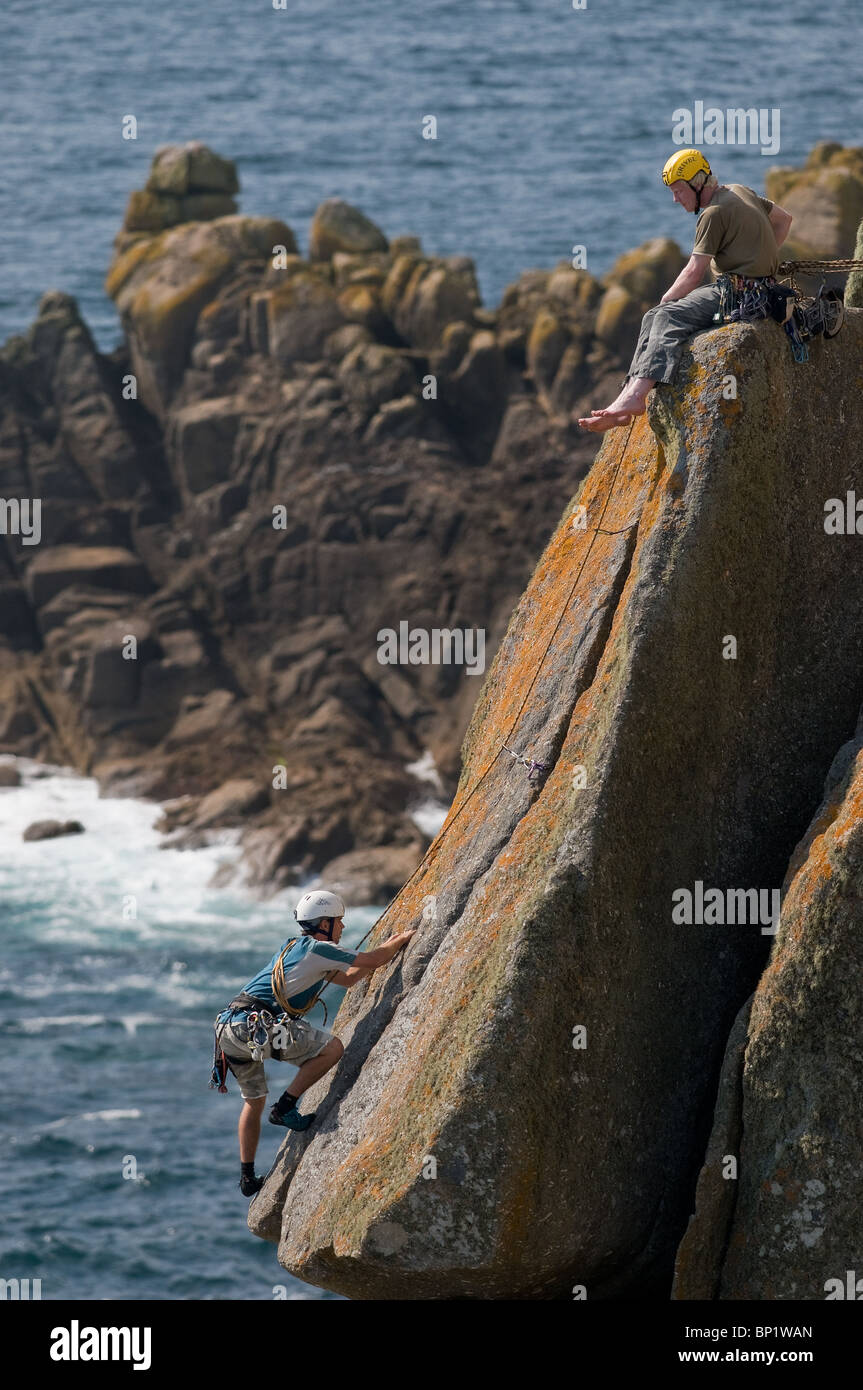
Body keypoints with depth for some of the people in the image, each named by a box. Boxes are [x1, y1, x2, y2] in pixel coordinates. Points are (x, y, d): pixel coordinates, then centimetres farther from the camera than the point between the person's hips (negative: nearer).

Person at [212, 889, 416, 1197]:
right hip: (255, 1024, -10)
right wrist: (402, 939, 15)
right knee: (331, 1048, -6)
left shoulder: (297, 949, 26)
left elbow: (349, 978, 35)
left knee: (254, 1100, 23)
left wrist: (387, 948, 33)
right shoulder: (318, 949, -3)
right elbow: (373, 960, -2)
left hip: (229, 1029, 10)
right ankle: (285, 1108, -5)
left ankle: (247, 1177, 25)